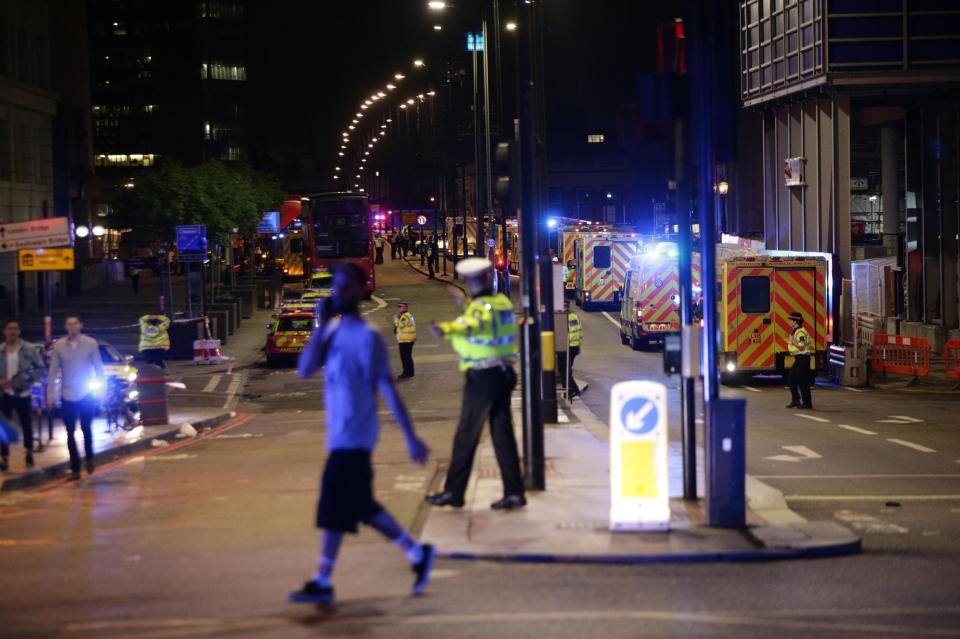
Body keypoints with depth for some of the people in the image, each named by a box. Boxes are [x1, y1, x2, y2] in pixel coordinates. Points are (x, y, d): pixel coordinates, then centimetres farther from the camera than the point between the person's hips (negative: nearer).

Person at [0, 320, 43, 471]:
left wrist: (25, 380, -12)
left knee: (26, 424, 8)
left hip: (23, 393, -1)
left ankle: (29, 453, 26)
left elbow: (40, 369, 1)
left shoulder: (30, 349, -2)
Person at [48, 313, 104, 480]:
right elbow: (53, 372, 1)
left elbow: (99, 368, 2)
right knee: (70, 433, 3)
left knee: (86, 429, 5)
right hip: (68, 396, 1)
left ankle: (89, 457, 31)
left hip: (87, 395, -1)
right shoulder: (58, 346, -2)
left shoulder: (91, 343, -3)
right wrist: (50, 394, -3)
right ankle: (75, 468, 10)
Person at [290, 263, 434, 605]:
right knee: (360, 506, 13)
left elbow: (388, 389, -14)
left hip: (354, 437, -8)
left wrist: (411, 438, -15)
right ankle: (417, 553, 23)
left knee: (335, 506, -5)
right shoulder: (334, 331, 11)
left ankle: (322, 582, 1)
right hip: (341, 435, 8)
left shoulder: (367, 337, -12)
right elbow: (305, 369, 0)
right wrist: (322, 325, -8)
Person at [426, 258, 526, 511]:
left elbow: (474, 324, -40)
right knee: (503, 434, 9)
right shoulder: (503, 302, 11)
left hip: (482, 378, -8)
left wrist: (446, 328, -55)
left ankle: (453, 492, 5)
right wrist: (465, 303, 42)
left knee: (466, 436, 0)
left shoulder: (480, 306, -14)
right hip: (503, 374, 8)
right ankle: (514, 492, 6)